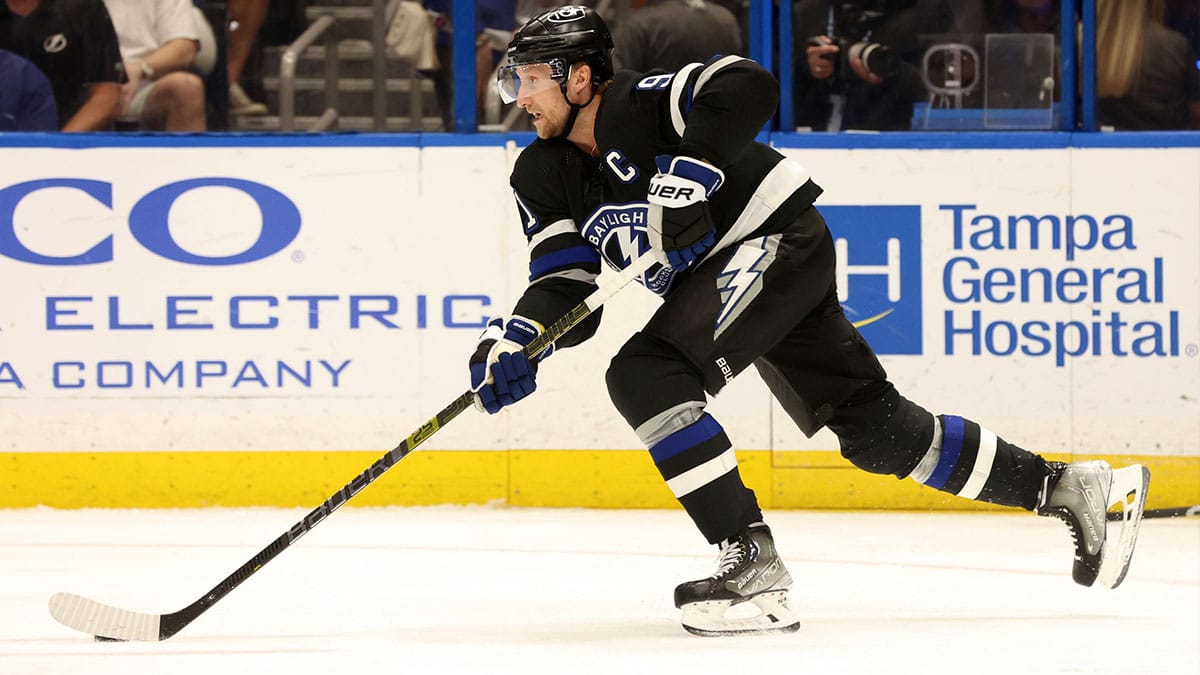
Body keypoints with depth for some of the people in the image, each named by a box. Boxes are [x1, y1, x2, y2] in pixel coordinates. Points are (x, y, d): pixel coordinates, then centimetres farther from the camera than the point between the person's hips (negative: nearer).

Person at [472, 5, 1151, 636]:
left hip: (781, 243, -9)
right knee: (876, 431, 9)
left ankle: (753, 565, -25)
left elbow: (746, 86, -33)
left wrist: (686, 175, -35)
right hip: (714, 278, 9)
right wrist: (517, 339, -16)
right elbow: (564, 283, 2)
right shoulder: (543, 177, 5)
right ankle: (1070, 488, 19)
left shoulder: (637, 104, -18)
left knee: (644, 373, -24)